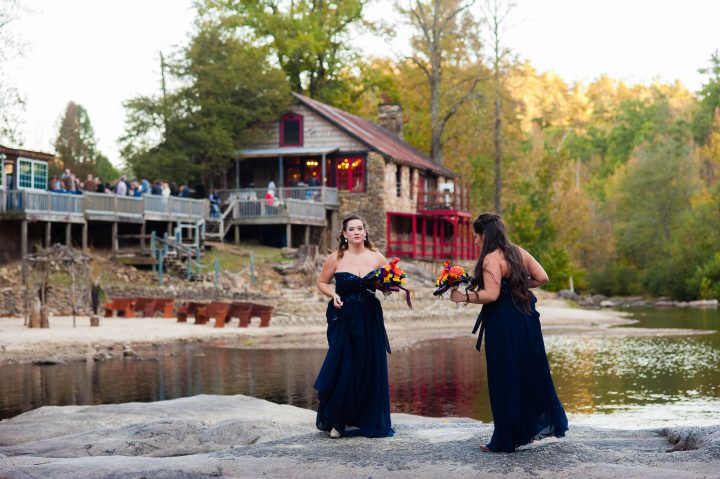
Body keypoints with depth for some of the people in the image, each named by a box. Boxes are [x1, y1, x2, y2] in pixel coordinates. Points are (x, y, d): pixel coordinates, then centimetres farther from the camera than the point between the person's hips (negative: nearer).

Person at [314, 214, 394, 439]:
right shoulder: (336, 258, -2)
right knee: (342, 370, -2)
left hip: (370, 320, 2)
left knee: (370, 370, 3)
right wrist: (333, 295, -9)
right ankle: (336, 422, 13)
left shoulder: (377, 258, 2)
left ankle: (370, 421, 16)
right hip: (343, 319, -2)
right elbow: (322, 282, 9)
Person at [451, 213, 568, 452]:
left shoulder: (491, 258, -14)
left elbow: (491, 295, -23)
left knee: (505, 381, 0)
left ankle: (506, 440, 7)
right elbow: (542, 278, 8)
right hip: (526, 319, 8)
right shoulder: (518, 252, 9)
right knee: (532, 373, 18)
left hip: (503, 325, -8)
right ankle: (544, 423, 26)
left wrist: (464, 297, -15)